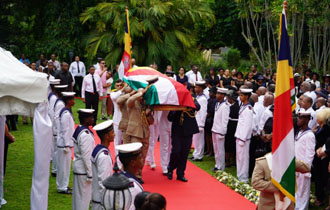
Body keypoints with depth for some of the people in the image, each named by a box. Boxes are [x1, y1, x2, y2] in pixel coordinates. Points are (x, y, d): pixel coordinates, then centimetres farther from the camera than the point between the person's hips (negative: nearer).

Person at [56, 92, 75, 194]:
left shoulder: (67, 112, 10)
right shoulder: (66, 114, -20)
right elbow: (65, 131, -21)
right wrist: (66, 145, -19)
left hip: (67, 143, 10)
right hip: (64, 144, -10)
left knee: (65, 165, 17)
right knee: (64, 166, -1)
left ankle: (63, 185, 26)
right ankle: (62, 188, 8)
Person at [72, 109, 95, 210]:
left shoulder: (78, 130, 7)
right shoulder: (86, 135, -22)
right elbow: (86, 156, -22)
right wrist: (90, 174, -16)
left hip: (77, 167, 9)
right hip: (83, 170, -9)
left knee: (77, 195, 18)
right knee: (84, 196, 1)